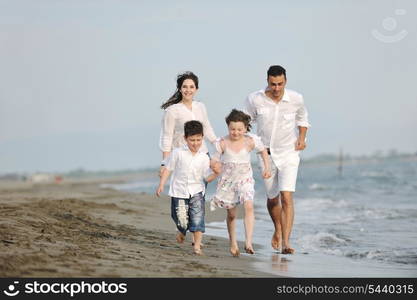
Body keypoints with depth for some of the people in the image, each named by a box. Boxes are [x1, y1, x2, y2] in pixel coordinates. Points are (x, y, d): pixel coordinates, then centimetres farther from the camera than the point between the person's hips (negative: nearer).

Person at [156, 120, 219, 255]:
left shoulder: (204, 157, -1)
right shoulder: (178, 153, -5)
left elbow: (207, 177, -2)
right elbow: (168, 169, 2)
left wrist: (216, 173, -21)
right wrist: (161, 184, -3)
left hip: (196, 192, 1)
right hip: (179, 192, -1)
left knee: (198, 218, -11)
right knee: (181, 218, 5)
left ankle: (197, 245, -3)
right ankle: (182, 232, 41)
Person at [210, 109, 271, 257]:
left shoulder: (251, 141, -9)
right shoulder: (223, 143, -11)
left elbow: (263, 151, 10)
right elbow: (215, 161, -2)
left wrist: (267, 168, 3)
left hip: (245, 179, -1)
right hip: (227, 180, 1)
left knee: (248, 206, -24)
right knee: (231, 214, 10)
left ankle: (248, 242, -28)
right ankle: (233, 242, 33)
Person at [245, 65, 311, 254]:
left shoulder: (296, 100, -9)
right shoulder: (255, 100, -11)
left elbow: (302, 118, 13)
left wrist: (302, 138, -1)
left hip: (289, 154, -1)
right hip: (266, 154, 2)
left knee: (287, 197, -17)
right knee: (272, 198, 15)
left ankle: (285, 242, -19)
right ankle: (278, 230, 44)